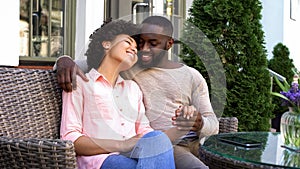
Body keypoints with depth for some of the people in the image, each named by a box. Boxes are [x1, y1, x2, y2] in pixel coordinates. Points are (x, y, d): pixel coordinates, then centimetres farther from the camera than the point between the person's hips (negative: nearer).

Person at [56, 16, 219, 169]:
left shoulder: (192, 76, 14)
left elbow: (213, 125, 10)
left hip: (198, 142, 4)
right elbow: (84, 64, 11)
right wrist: (64, 60, -15)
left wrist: (199, 124, -15)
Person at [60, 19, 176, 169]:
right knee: (159, 140, -33)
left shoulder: (133, 87, 31)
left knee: (157, 138, -30)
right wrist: (121, 145, -15)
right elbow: (70, 139, -1)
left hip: (133, 156, 6)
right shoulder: (80, 83, 11)